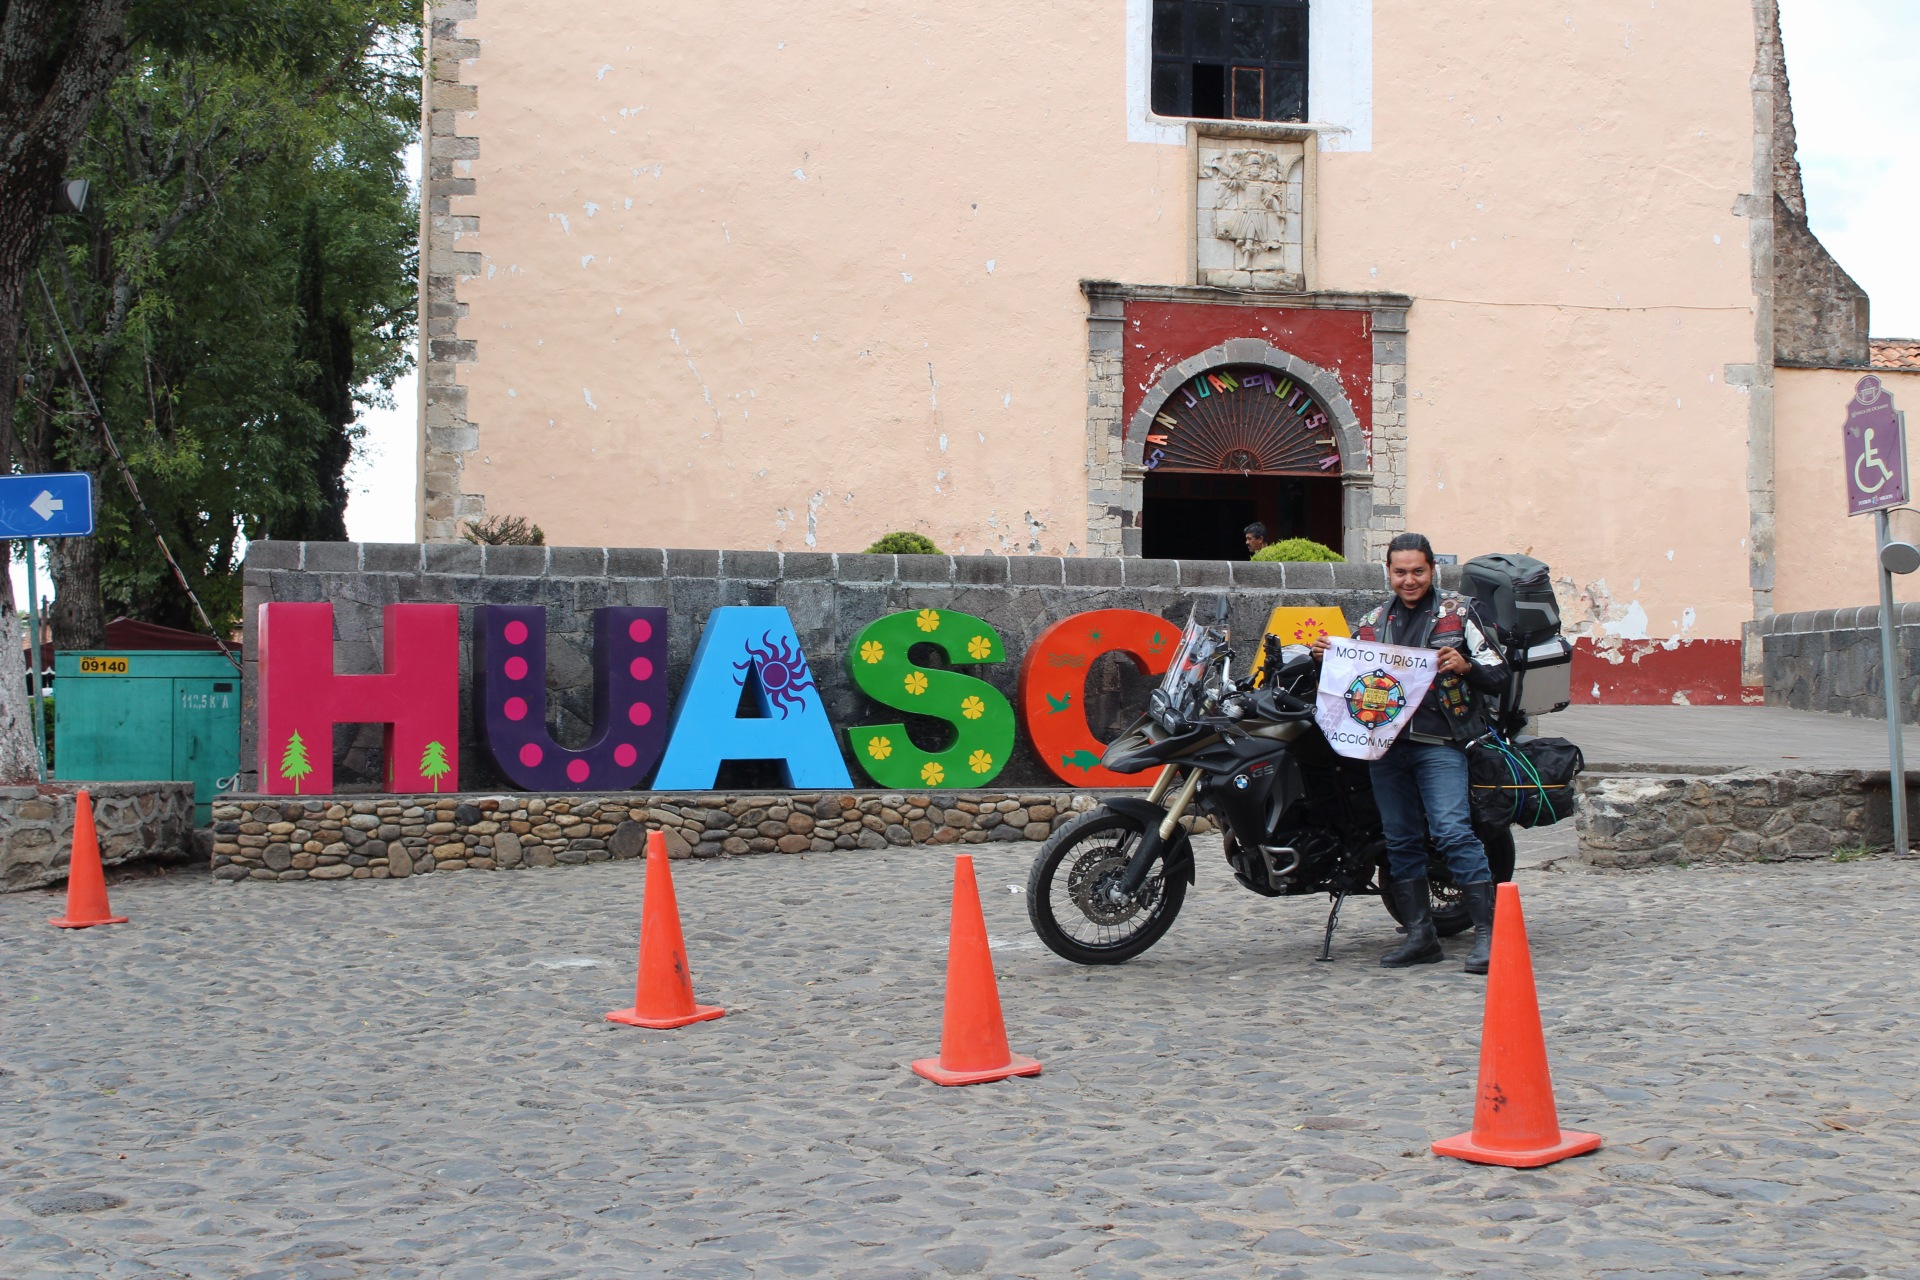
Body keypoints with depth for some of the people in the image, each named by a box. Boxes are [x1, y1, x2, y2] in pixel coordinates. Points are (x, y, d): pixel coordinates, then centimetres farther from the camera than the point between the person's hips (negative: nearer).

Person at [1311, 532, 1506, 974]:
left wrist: (1465, 666, -17)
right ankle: (1420, 937, 13)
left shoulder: (1459, 613, 5)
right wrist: (1324, 657, 4)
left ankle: (1488, 932, -11)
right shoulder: (1372, 622, 17)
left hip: (1439, 742, -5)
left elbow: (1498, 676, 2)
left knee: (1453, 833, -16)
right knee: (1401, 841, 6)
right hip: (1386, 743, 5)